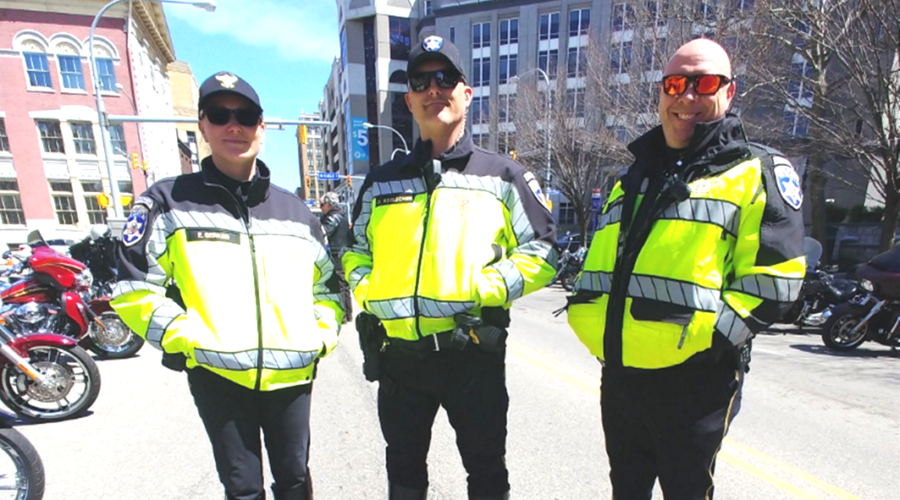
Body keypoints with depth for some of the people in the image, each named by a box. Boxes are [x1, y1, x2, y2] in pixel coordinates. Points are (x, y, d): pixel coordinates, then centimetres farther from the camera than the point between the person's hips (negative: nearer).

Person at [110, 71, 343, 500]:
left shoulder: (296, 211, 8)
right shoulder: (170, 202, 0)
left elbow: (327, 284, 15)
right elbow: (133, 287, -1)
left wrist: (323, 335, 2)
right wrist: (182, 336, -12)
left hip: (292, 376, 3)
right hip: (217, 376, -2)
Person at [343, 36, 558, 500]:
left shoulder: (502, 175, 2)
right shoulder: (381, 182, 10)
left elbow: (540, 251, -1)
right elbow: (356, 253, 17)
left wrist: (484, 289, -15)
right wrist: (369, 293, -3)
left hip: (474, 351, -2)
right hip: (397, 353, 3)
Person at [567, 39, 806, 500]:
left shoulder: (757, 173, -1)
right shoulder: (633, 179, 15)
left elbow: (774, 276, -10)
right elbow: (598, 263, 17)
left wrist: (707, 337, -19)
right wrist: (588, 318, 5)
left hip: (694, 379, -5)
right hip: (619, 372, 6)